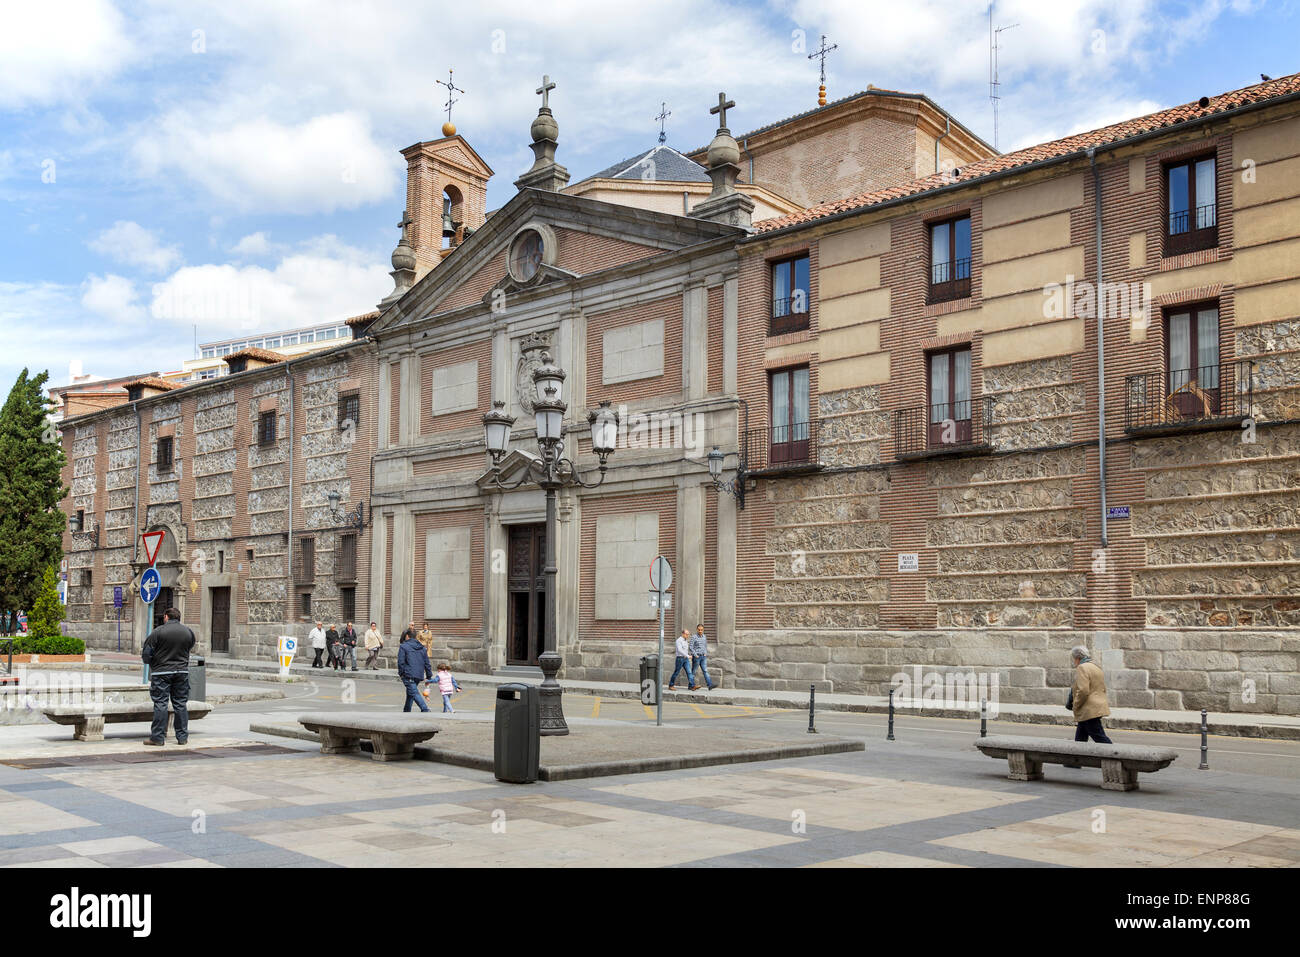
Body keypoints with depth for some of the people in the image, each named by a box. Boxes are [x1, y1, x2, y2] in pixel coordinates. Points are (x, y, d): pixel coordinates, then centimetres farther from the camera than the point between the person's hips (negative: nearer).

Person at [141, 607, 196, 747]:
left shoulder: (158, 631, -8)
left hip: (162, 672, -4)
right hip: (182, 671, 4)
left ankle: (158, 737, 0)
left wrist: (148, 661, 15)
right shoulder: (188, 632, 4)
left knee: (160, 704, 0)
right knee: (181, 704, 9)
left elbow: (146, 653, -6)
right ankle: (182, 737, 12)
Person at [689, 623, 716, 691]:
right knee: (693, 671, 3)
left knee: (705, 671, -4)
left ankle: (710, 685, -13)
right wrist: (695, 655, -14)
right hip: (696, 657, -5)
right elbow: (691, 647, -11)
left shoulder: (704, 637, 11)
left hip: (703, 657, 5)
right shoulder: (694, 637, -8)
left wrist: (706, 653, 9)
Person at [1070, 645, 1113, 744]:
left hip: (1089, 711, -10)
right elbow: (1104, 689, 23)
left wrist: (1075, 705, -9)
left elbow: (1083, 691, -21)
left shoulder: (1082, 668, -11)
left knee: (1101, 739, -10)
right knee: (1079, 740, 14)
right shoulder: (1096, 668, 20)